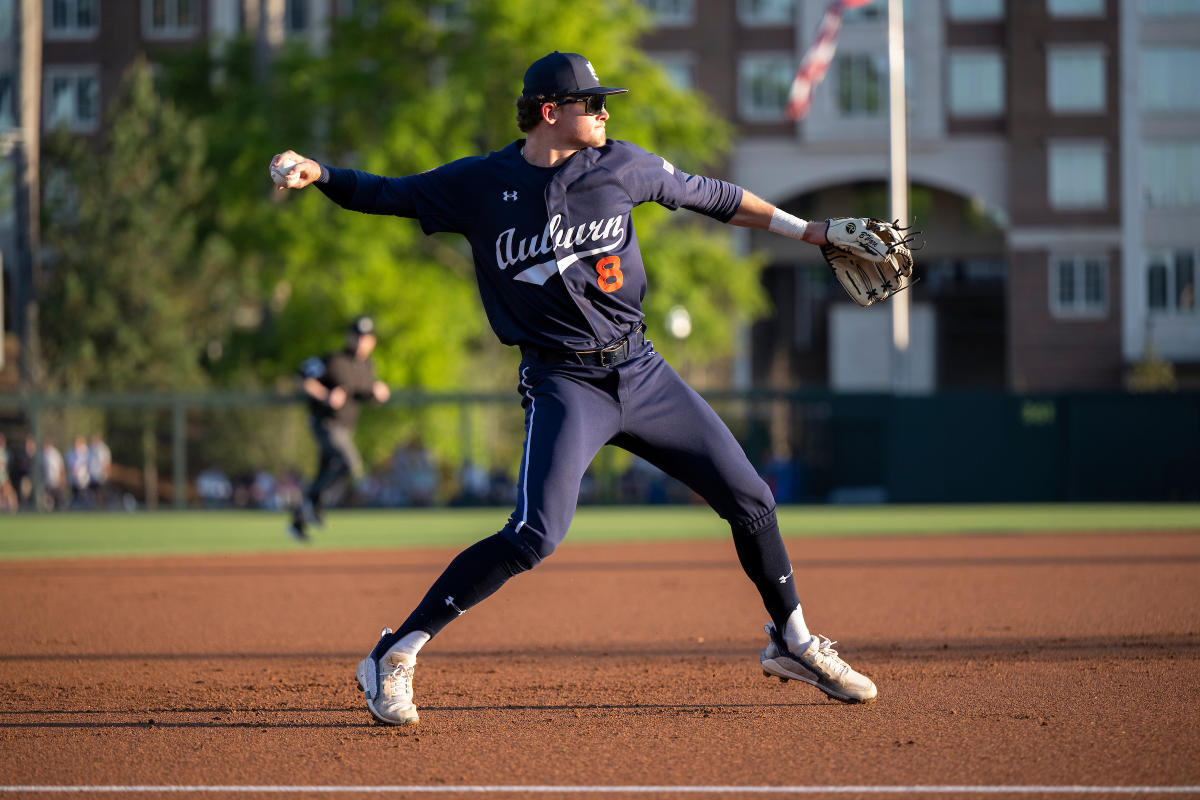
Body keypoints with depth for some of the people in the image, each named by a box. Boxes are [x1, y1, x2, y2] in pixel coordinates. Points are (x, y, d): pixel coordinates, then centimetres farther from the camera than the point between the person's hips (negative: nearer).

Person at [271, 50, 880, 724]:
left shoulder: (621, 165, 2)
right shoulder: (479, 185, -5)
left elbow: (710, 197, 13)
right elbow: (384, 194, -1)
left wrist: (811, 231, 15)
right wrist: (319, 174, -21)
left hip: (641, 369, 5)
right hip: (564, 384, -5)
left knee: (751, 499, 8)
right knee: (535, 536, -23)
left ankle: (793, 642, 32)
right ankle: (395, 657, -15)